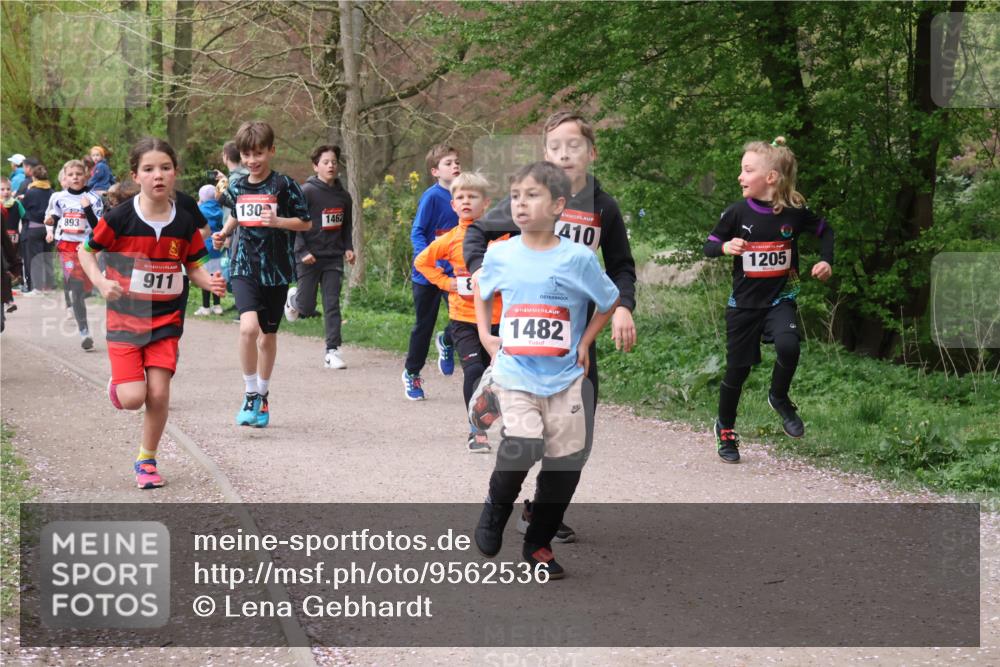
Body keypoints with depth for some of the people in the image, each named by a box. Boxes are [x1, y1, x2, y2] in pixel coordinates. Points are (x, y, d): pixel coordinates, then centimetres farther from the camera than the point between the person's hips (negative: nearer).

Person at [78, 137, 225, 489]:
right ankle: (118, 382, 27)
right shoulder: (120, 218, -12)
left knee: (158, 394, -7)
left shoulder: (185, 222, -4)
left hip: (165, 318, 2)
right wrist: (100, 282, -15)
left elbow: (194, 266, 7)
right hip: (124, 316, -2)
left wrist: (211, 283, -14)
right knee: (132, 399, -11)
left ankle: (146, 460, 16)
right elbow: (86, 250, 1)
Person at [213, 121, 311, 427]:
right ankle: (251, 395, -7)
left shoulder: (284, 186, -6)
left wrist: (277, 221, -19)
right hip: (244, 267, 1)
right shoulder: (236, 188, 6)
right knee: (248, 327, -22)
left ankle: (262, 395, 32)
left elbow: (306, 222, -4)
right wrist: (223, 233, 8)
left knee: (268, 334, 11)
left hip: (276, 269, -1)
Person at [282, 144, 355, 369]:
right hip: (309, 258, -4)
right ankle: (293, 298, 38)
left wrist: (348, 248, 6)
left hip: (334, 257, 4)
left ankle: (333, 351, 1)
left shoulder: (343, 195, 8)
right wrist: (302, 251, -17)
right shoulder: (306, 192, -10)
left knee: (332, 305, -2)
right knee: (307, 309, 3)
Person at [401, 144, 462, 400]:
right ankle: (411, 373, 29)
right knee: (424, 326, 9)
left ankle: (446, 342, 26)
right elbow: (416, 233, -15)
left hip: (454, 273, 4)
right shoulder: (432, 196, -14)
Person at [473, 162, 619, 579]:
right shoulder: (499, 255, 1)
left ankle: (539, 543, 23)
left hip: (566, 378, 1)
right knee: (522, 446, -23)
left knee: (564, 465, 3)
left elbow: (610, 302, 10)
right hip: (515, 375, 0)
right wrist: (485, 336, 9)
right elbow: (483, 294, 22)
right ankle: (496, 508, 6)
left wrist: (585, 343, 2)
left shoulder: (578, 258, -6)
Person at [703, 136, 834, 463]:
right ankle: (725, 429, 31)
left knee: (788, 345, -29)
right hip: (743, 303, 1)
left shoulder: (794, 213, -8)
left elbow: (824, 230, 10)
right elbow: (709, 246, 0)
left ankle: (780, 397, 1)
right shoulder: (737, 213, -9)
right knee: (737, 368, 8)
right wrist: (725, 247, -21)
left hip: (780, 299, -1)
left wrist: (826, 261, -3)